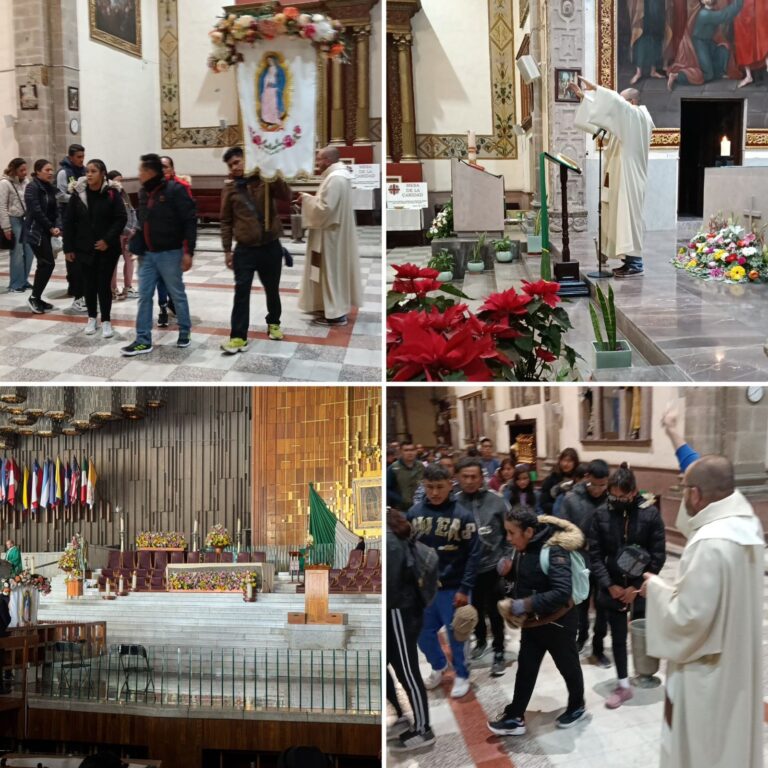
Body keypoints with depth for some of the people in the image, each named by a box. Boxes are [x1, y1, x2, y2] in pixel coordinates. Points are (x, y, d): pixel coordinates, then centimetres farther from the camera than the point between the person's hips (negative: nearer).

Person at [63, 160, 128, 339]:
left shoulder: (112, 193, -8)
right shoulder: (78, 193, -1)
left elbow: (122, 218, -9)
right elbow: (68, 221, 2)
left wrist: (108, 240, -15)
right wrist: (68, 248, 0)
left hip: (107, 249, -2)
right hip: (85, 248, 3)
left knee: (104, 284, -1)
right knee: (89, 284, 9)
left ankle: (106, 321, 10)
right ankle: (91, 318, 24)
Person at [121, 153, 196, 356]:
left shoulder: (174, 190, -13)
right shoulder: (144, 192, 9)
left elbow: (189, 221, -14)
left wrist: (188, 251, -18)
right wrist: (138, 243, 9)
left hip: (169, 253, -6)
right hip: (147, 254, 7)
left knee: (178, 295, 8)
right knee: (144, 296, 5)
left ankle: (185, 333, 25)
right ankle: (143, 340, 9)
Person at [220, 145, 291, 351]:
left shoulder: (264, 179, -1)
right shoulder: (230, 188, 1)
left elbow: (287, 197, -15)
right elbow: (226, 221, 4)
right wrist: (227, 250, 1)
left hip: (271, 247, 0)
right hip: (245, 249, 0)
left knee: (272, 289, 14)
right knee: (241, 292, -7)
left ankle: (273, 323, 37)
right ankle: (238, 336, -6)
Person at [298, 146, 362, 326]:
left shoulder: (334, 179, -22)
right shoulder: (339, 175, 12)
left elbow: (325, 208, -26)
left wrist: (307, 199, -12)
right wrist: (311, 199, 9)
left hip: (331, 233, -11)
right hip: (336, 231, 11)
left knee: (331, 270, -5)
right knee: (335, 270, 15)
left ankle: (335, 313, 0)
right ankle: (336, 308, 23)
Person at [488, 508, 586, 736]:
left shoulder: (554, 551, -28)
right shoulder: (523, 548, -3)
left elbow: (562, 592, -35)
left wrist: (527, 604, -37)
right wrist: (509, 570, -9)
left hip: (557, 622, -7)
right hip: (531, 622, 7)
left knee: (568, 666, 15)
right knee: (525, 668, 11)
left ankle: (577, 707, 37)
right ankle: (515, 718, 18)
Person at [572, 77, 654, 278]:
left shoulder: (638, 117, -10)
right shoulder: (626, 118, 18)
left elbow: (615, 102, -24)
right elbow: (607, 109, 20)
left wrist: (594, 87, -20)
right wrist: (583, 97, 11)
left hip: (629, 179, -10)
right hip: (621, 178, 10)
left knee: (629, 217, -10)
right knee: (624, 218, 8)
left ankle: (636, 264, -10)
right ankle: (631, 260, 11)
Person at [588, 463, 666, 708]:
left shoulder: (650, 514, -10)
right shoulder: (601, 514, -6)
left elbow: (658, 555, -8)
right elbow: (595, 554, -2)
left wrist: (637, 587, -11)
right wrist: (609, 585, -11)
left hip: (641, 589, -1)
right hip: (612, 588, 2)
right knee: (618, 638, 9)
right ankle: (623, 686, 21)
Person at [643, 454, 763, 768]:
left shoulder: (710, 544, -30)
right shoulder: (748, 525, -2)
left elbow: (688, 616, -28)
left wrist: (656, 588, -9)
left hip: (709, 672, -9)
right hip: (739, 662, 9)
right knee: (735, 740, 22)